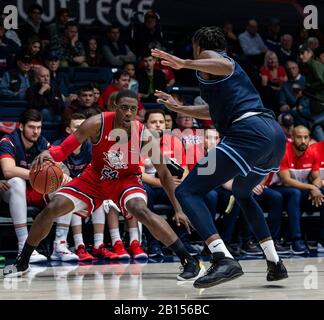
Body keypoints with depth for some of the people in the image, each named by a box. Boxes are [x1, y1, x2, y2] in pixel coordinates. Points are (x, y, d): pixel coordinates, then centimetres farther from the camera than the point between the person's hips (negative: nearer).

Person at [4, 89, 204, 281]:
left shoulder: (144, 136, -25)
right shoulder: (97, 124, -25)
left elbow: (164, 174, -13)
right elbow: (64, 149, -17)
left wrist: (178, 209, -15)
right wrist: (49, 154, -40)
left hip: (126, 179, -2)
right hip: (95, 177, 2)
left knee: (141, 211, -33)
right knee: (51, 209, -9)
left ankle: (190, 262, -29)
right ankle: (22, 263, 12)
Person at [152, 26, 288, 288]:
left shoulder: (208, 54, 10)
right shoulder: (231, 62, 35)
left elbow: (225, 66, -16)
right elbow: (215, 111, 46)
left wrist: (184, 63, -21)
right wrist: (178, 108, 53)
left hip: (248, 133, -9)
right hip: (275, 133, 9)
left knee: (187, 192, -8)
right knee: (242, 192, 35)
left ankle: (224, 259, -29)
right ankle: (275, 263, 26)